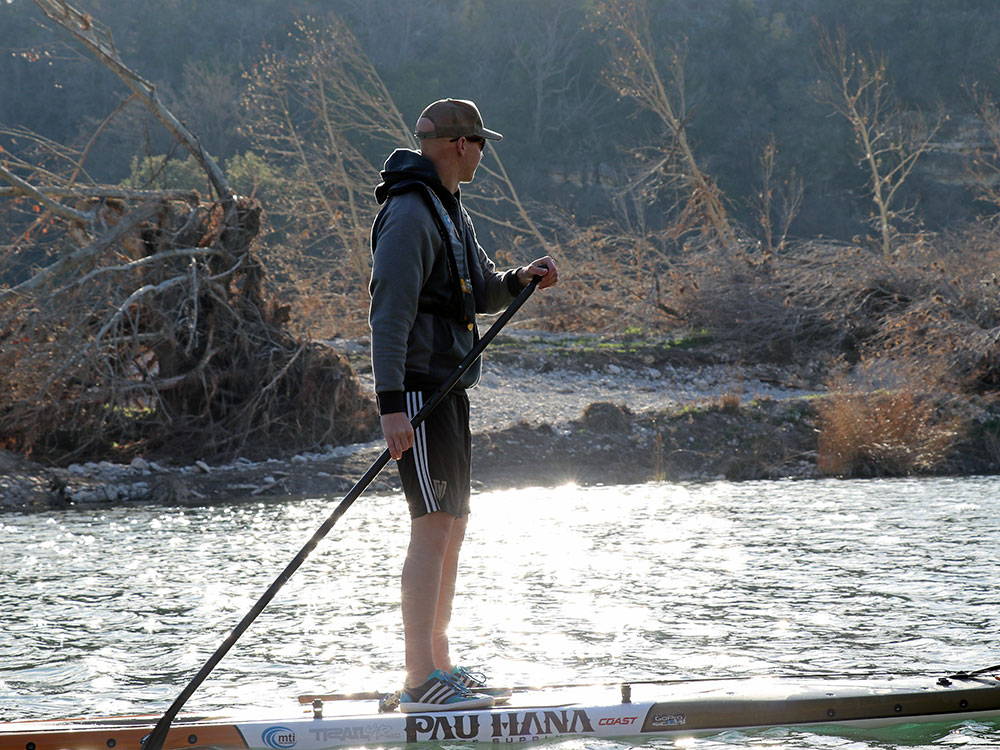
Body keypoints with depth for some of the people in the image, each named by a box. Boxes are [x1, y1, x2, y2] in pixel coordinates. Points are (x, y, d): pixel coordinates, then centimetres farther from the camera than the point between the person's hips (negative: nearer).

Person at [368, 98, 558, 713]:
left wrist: (520, 280, 5)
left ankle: (440, 665, 22)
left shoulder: (453, 212, 18)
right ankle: (420, 683, -16)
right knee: (433, 525, -14)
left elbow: (482, 294, 27)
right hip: (419, 388, -11)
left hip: (449, 388, 11)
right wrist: (391, 404, -26)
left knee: (454, 526, 14)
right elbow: (389, 313, -21)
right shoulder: (410, 213, -14)